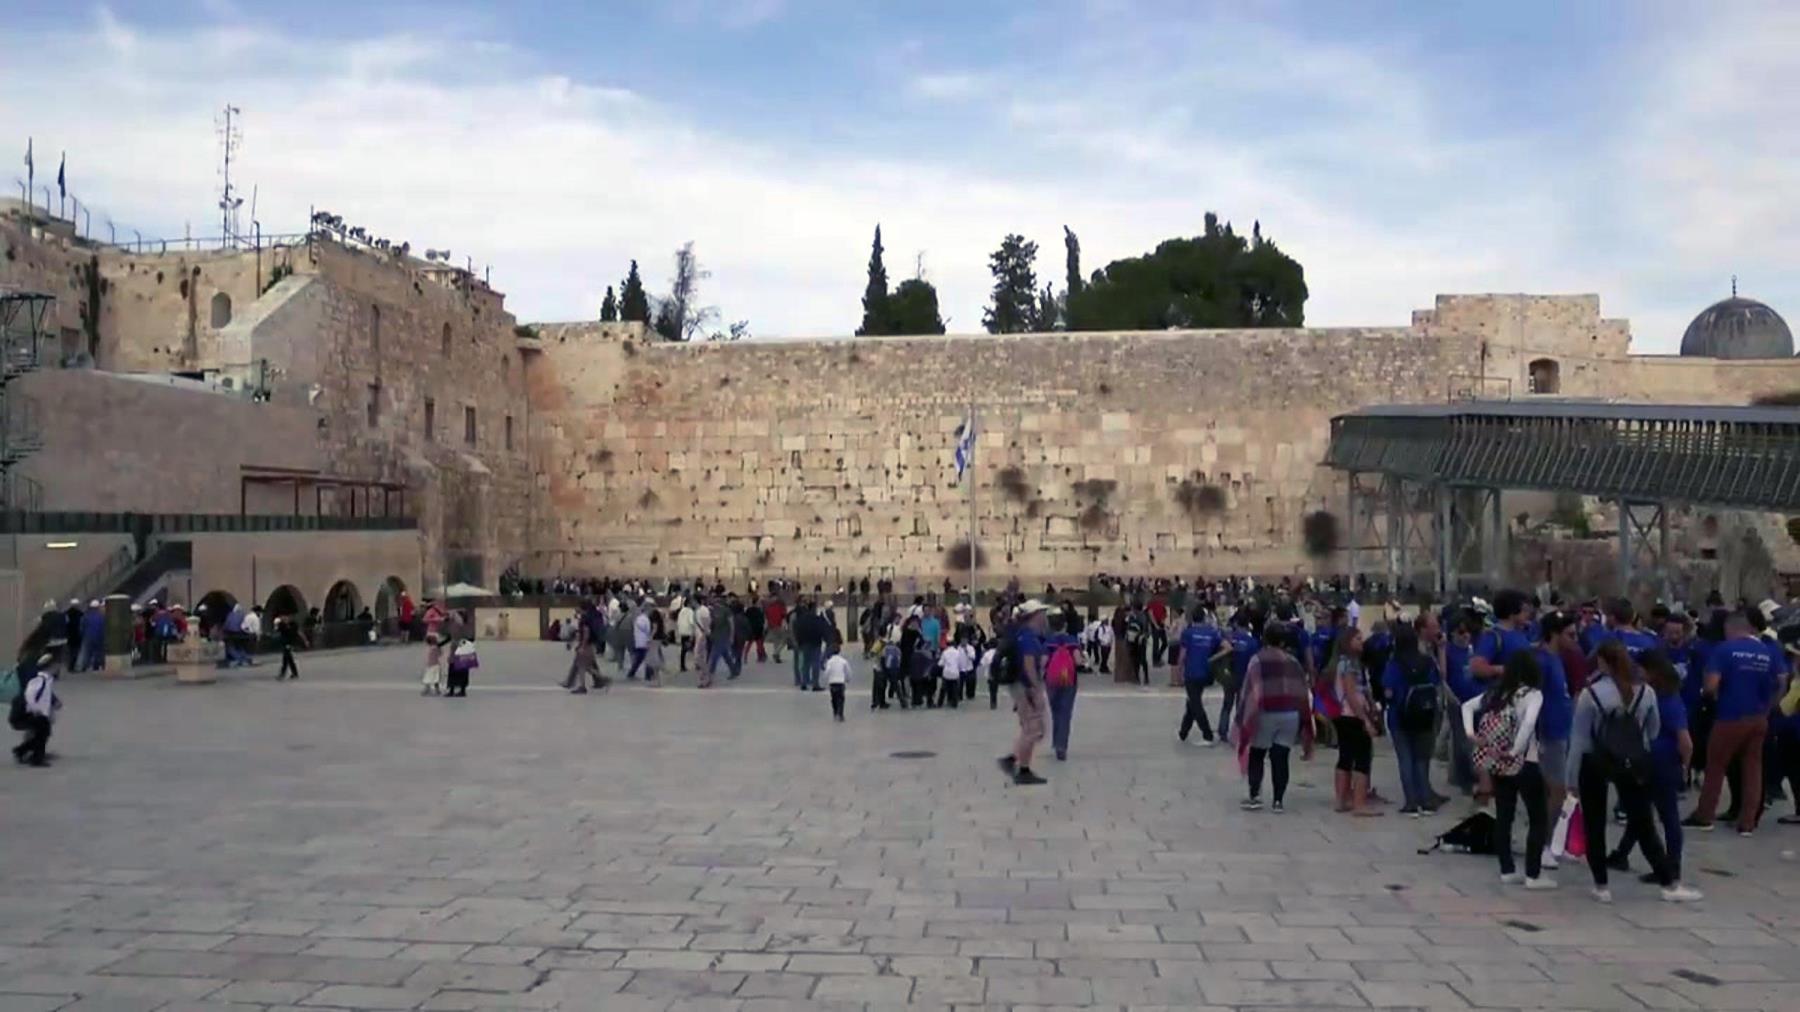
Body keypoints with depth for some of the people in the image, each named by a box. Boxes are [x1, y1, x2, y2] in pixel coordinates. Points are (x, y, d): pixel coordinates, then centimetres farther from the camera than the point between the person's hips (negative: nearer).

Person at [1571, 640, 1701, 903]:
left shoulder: (1590, 694, -13)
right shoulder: (1645, 693, -1)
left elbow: (1579, 739, -10)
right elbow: (1653, 731, 9)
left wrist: (1573, 777, -4)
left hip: (1595, 764, -3)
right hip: (1631, 765, 3)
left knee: (1595, 827, 8)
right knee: (1644, 826, 11)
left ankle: (1601, 886, 10)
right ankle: (1669, 885, 12)